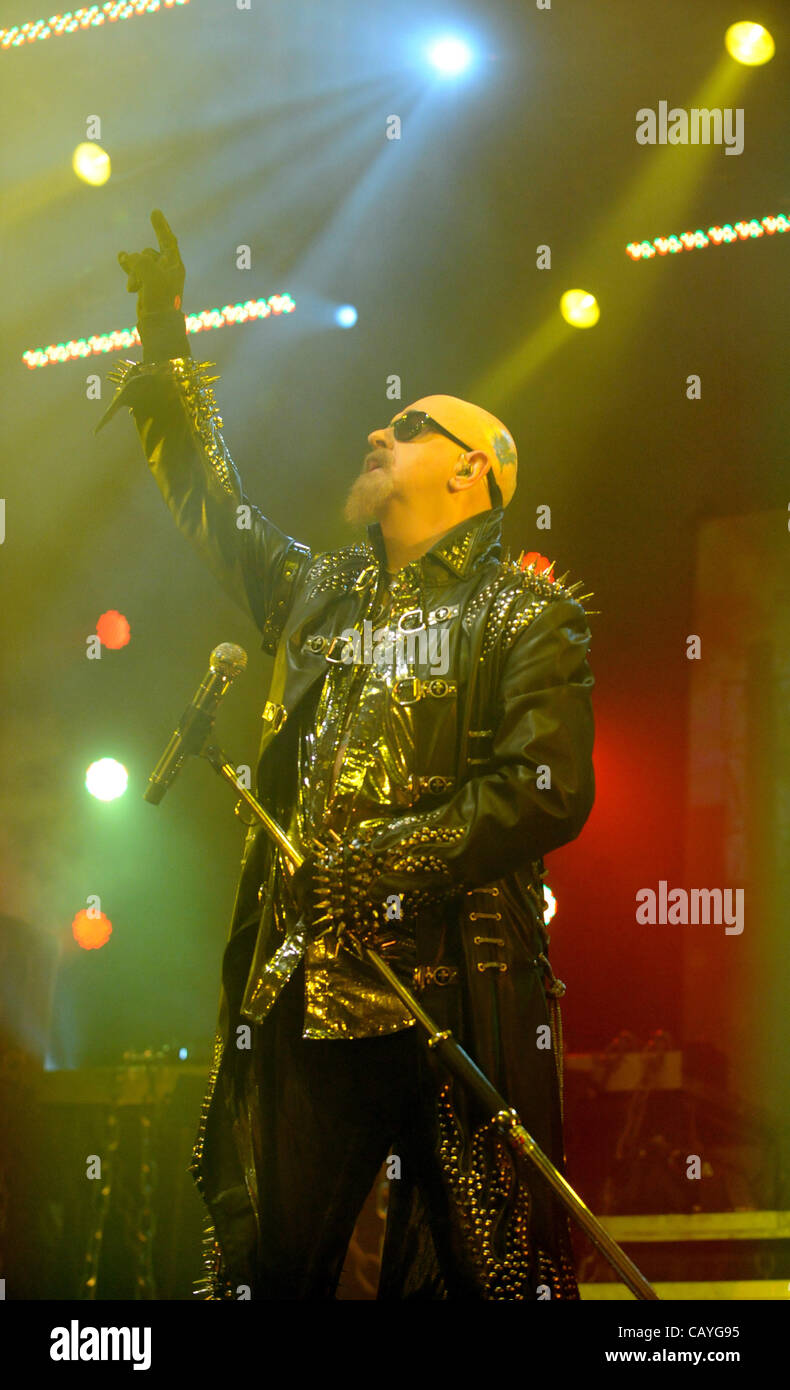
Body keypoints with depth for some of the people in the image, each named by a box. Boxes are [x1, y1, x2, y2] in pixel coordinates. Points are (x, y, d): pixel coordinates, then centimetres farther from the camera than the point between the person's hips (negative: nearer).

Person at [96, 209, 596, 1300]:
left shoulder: (525, 616, 2)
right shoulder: (318, 593, 20)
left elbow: (551, 792, -10)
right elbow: (212, 500, 36)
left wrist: (386, 865, -15)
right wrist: (167, 336, 39)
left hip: (456, 994, -5)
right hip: (304, 991, 6)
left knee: (478, 1273, -5)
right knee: (261, 1264, 5)